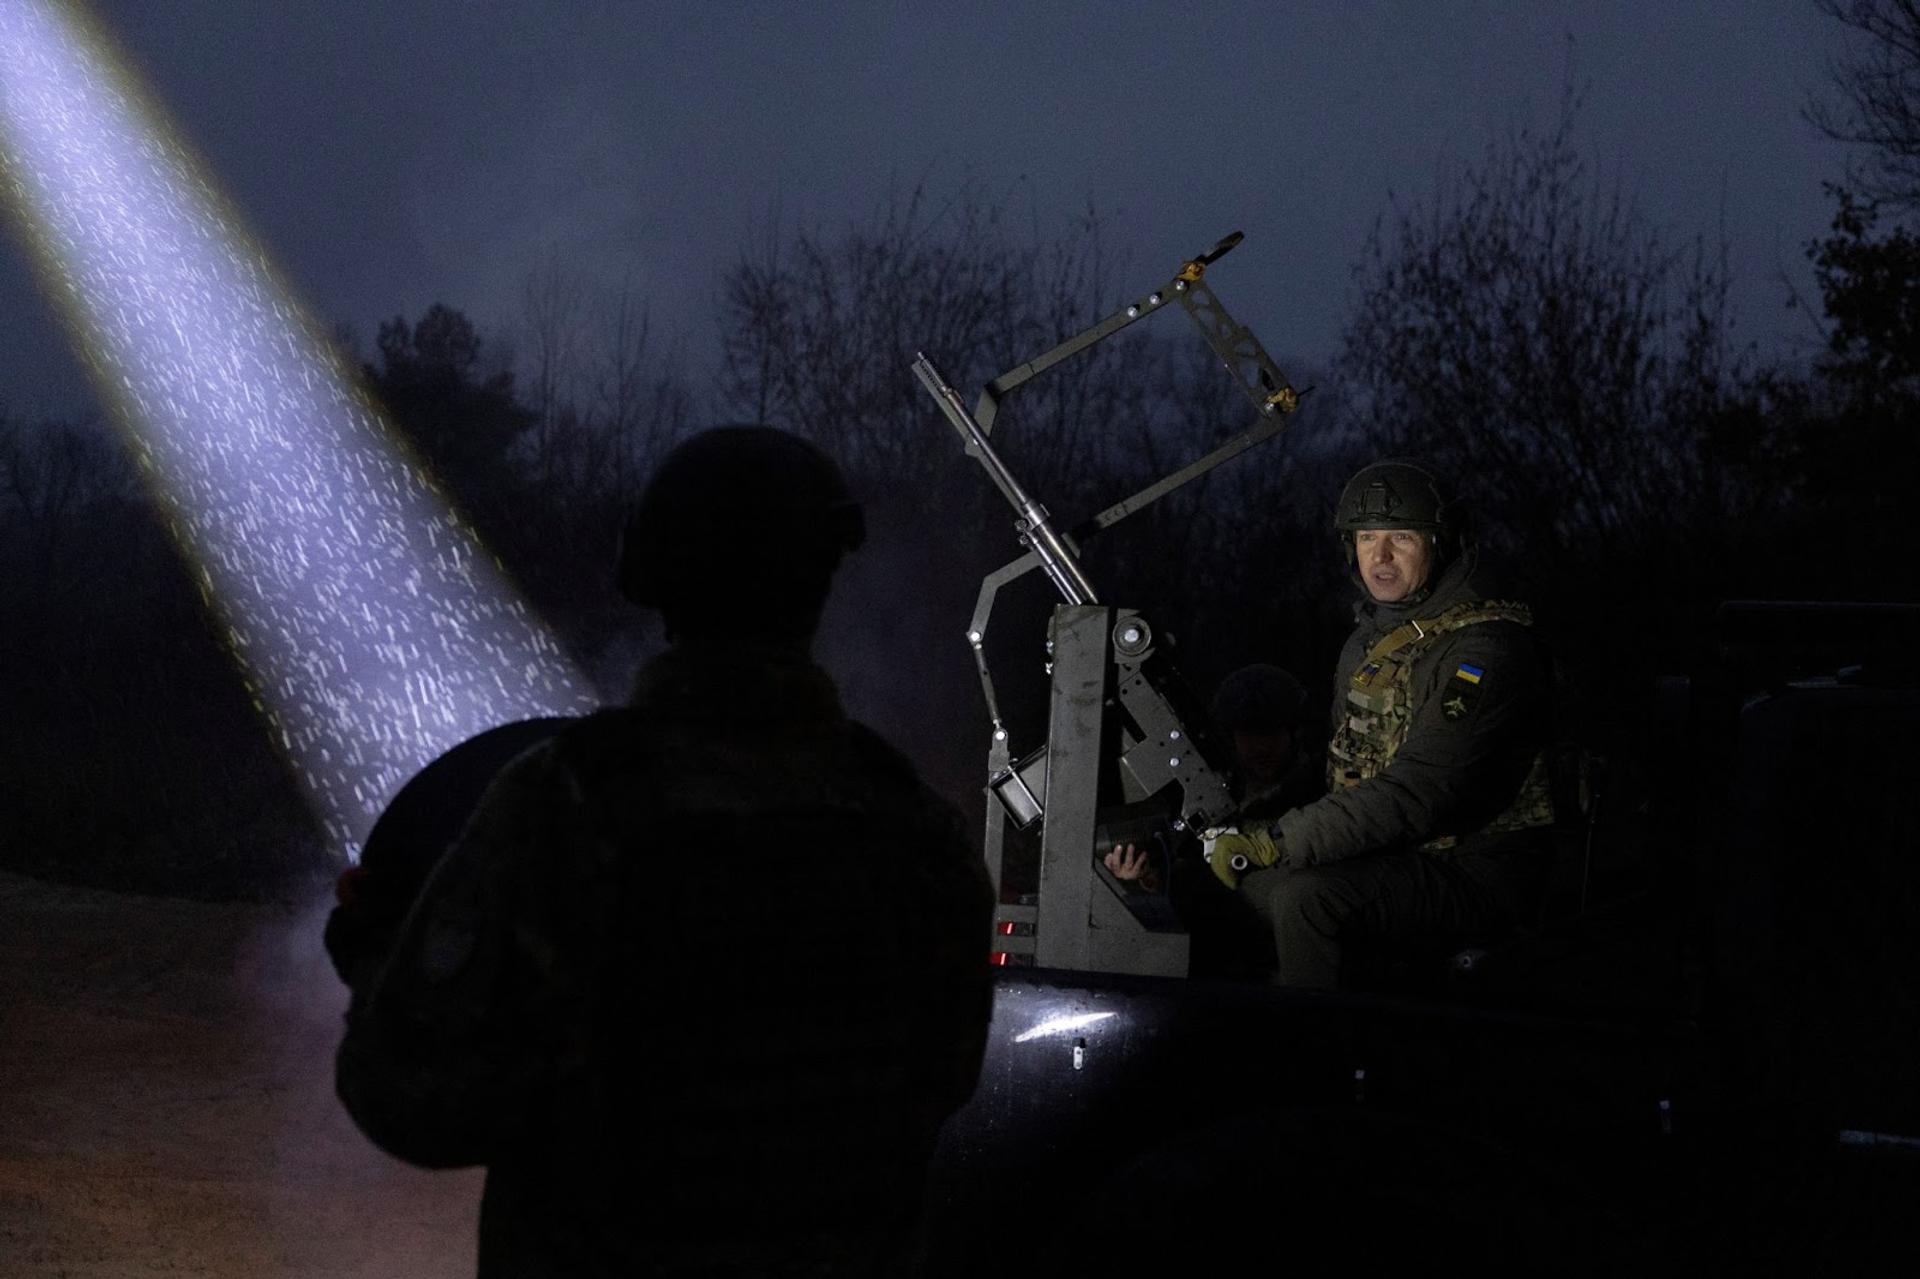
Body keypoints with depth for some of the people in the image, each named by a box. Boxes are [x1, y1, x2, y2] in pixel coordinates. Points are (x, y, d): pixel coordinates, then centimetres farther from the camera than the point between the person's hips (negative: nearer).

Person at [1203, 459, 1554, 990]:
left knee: (1306, 898, -29)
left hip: (1474, 869, -9)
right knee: (1237, 876, 0)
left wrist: (1269, 843, -26)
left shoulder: (1485, 649, -20)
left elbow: (1413, 797, -27)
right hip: (1388, 851, 10)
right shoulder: (1373, 634, 12)